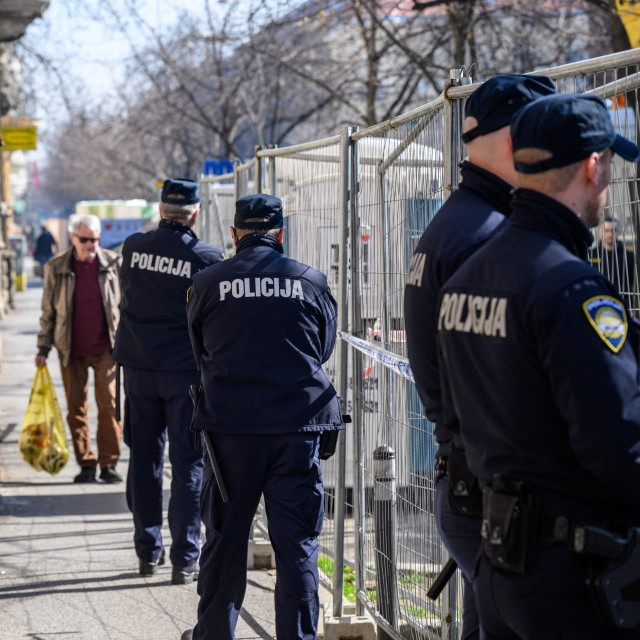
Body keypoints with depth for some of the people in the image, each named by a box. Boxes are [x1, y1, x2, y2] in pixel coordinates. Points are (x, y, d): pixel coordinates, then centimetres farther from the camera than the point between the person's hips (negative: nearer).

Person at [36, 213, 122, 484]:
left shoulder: (113, 263, 1)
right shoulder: (56, 268, 2)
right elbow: (48, 311, 9)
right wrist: (43, 348, 5)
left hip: (105, 348, -1)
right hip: (71, 350, 1)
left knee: (108, 404, -7)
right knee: (76, 408, 3)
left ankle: (108, 463, 1)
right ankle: (86, 465, 12)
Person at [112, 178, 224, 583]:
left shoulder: (134, 248, -2)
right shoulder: (206, 258, -13)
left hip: (139, 367, 3)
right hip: (188, 371, -3)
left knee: (144, 458, 12)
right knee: (188, 464, 3)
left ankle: (148, 552, 18)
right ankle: (185, 559, 2)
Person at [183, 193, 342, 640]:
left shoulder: (207, 285, 0)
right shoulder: (311, 283, 1)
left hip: (230, 424, 0)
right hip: (299, 426, 0)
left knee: (226, 537, 11)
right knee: (298, 543, 4)